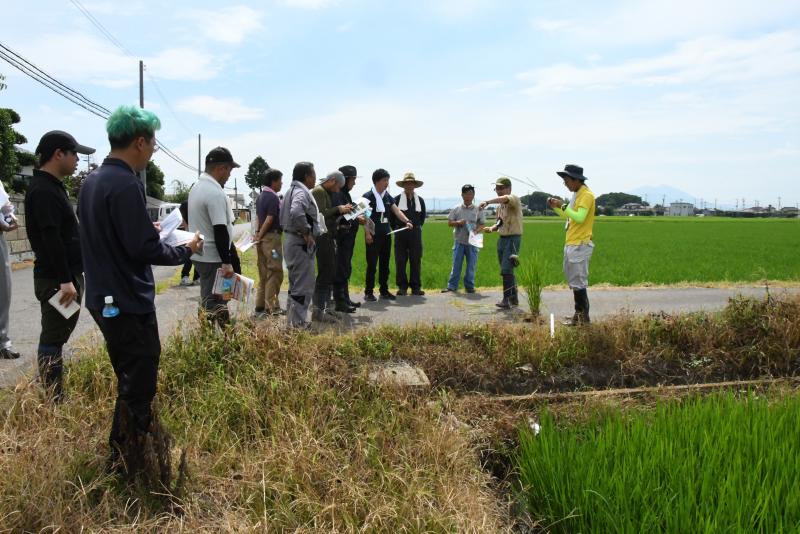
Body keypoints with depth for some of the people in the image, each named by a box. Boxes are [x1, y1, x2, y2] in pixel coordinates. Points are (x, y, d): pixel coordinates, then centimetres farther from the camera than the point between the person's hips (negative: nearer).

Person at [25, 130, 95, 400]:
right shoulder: (43, 190, -17)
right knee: (53, 339, -3)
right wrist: (65, 280, -25)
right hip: (55, 279, -10)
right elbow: (51, 239, -23)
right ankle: (52, 399, 4)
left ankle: (56, 393, 27)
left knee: (60, 335, 16)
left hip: (66, 275, 10)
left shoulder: (52, 186, 15)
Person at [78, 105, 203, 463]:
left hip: (103, 299, 10)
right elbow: (144, 249, -23)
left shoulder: (92, 181, 9)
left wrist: (147, 231, 21)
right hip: (128, 304, -10)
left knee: (128, 380, 21)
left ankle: (122, 452, 33)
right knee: (138, 387, 1)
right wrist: (185, 250, -8)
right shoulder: (126, 185, -20)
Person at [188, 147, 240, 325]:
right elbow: (220, 230, -23)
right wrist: (227, 262, -21)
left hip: (199, 254, 10)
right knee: (214, 304, -6)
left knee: (208, 300, 17)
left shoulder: (197, 187, 13)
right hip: (213, 258, -10)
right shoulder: (215, 192, -20)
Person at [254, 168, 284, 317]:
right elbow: (270, 219, -18)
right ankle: (272, 308, -2)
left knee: (264, 274, 12)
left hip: (262, 238, 9)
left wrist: (259, 234, 9)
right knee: (275, 273, -4)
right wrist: (260, 236, -9)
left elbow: (259, 218, 14)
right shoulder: (273, 198, -13)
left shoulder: (260, 197, 15)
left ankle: (260, 307, 16)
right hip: (271, 237, -9)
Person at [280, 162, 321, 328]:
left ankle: (292, 321, 26)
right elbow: (296, 212, -35)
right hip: (301, 244, -11)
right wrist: (306, 232, -24)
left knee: (296, 284, 18)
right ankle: (297, 324, -1)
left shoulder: (292, 190, 16)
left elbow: (289, 213, 23)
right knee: (303, 286, -6)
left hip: (292, 241, 11)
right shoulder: (301, 192, -16)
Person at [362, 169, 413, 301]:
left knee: (385, 263, 11)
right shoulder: (368, 196, -6)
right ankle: (368, 292, 4)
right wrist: (367, 233, -17)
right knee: (372, 263, -4)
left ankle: (384, 291, 19)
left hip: (386, 234, 6)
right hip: (373, 235, -6)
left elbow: (396, 211, 6)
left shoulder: (387, 196, 12)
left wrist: (407, 221, -10)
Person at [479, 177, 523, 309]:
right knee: (507, 271, 12)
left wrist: (487, 202, -43)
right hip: (502, 239, 9)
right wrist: (491, 229, 4)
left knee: (506, 270, -15)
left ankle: (506, 300, -11)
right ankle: (514, 298, 23)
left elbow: (505, 198, -32)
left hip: (513, 239, -9)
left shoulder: (514, 199, -9)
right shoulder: (500, 206, 16)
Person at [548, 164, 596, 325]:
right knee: (574, 281, 14)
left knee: (578, 282, -7)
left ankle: (583, 318, 0)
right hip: (571, 244, 10)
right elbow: (568, 216, 22)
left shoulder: (586, 195, -13)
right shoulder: (576, 194, 16)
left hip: (580, 245, -10)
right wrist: (556, 207, 9)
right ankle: (579, 314, 22)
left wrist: (563, 206, -21)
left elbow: (579, 218, -25)